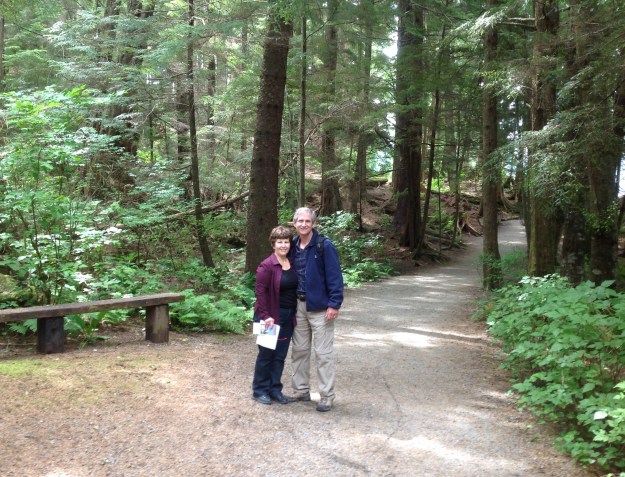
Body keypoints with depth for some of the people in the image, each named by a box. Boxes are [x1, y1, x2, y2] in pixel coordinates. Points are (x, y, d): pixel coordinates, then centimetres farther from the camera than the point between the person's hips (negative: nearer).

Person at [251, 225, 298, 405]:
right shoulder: (267, 266, -14)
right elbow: (260, 292, -16)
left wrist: (295, 313, 7)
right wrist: (266, 316, -20)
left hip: (288, 316, 6)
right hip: (271, 316, -6)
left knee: (280, 355, 10)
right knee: (266, 353, 4)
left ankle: (275, 389, 20)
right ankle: (259, 390, 16)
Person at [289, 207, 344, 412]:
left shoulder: (325, 246, -12)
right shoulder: (293, 247, 6)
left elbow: (335, 277, -14)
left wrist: (334, 304, -19)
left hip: (320, 307, -6)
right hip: (299, 305, 6)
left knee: (323, 353, -1)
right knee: (299, 350, 13)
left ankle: (327, 396, 7)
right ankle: (301, 390, 26)